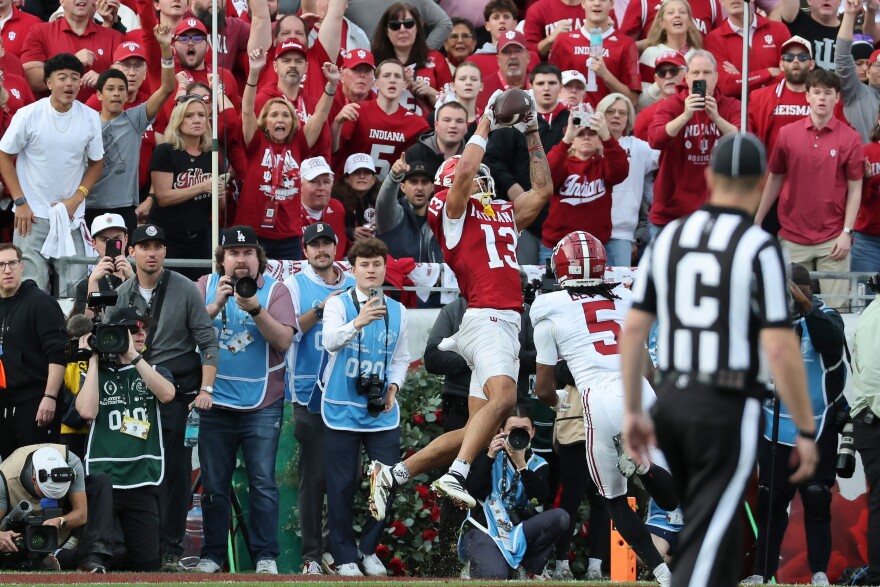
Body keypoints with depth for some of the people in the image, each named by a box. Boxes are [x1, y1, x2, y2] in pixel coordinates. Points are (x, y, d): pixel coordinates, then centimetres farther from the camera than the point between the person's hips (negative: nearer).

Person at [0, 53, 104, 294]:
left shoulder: (90, 118, 0)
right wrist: (20, 202, -7)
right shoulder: (28, 115, -8)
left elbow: (96, 163, 11)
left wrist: (76, 199, -3)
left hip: (72, 216, 3)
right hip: (32, 215, -2)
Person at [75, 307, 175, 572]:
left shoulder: (155, 372, 15)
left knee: (147, 563, -6)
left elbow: (167, 394, -8)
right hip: (102, 478, -2)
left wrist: (134, 356, -8)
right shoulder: (94, 374, 10)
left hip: (143, 480, 2)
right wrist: (94, 360, -2)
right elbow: (87, 411, -9)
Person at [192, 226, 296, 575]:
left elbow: (283, 341, -11)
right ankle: (212, 555, 13)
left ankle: (265, 556, -1)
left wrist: (256, 309, -23)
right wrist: (216, 305, -21)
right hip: (216, 402, 2)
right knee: (214, 484, 6)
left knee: (263, 483, -4)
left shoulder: (275, 290, 0)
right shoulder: (206, 286, 5)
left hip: (262, 405, -2)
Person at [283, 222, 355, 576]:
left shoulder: (352, 287, 12)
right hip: (310, 394, -3)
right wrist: (320, 309, -18)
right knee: (314, 476, -4)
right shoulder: (296, 286, 3)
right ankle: (311, 554, 0)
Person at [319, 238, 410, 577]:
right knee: (342, 486, 1)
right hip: (342, 410, -3)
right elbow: (330, 341, -24)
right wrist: (358, 323, -44)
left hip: (382, 412, 3)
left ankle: (369, 549, 20)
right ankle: (345, 558, 12)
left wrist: (394, 385, -3)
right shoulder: (338, 304, -5)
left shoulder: (397, 311, 8)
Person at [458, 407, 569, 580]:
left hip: (516, 531, 4)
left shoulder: (538, 464, 8)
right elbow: (474, 491, -11)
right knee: (495, 576, -35)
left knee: (560, 517, -22)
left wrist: (521, 465, -23)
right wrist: (490, 457, -18)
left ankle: (532, 568, -6)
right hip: (483, 530, -4)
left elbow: (540, 497, -12)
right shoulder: (490, 456, 3)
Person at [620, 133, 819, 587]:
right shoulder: (759, 248, -13)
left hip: (672, 401, 6)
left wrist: (632, 412, 12)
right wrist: (806, 431, -9)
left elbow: (632, 331, 4)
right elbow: (780, 349, -17)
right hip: (727, 411, -6)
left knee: (717, 532, 22)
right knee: (703, 548, -7)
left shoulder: (668, 238, 5)